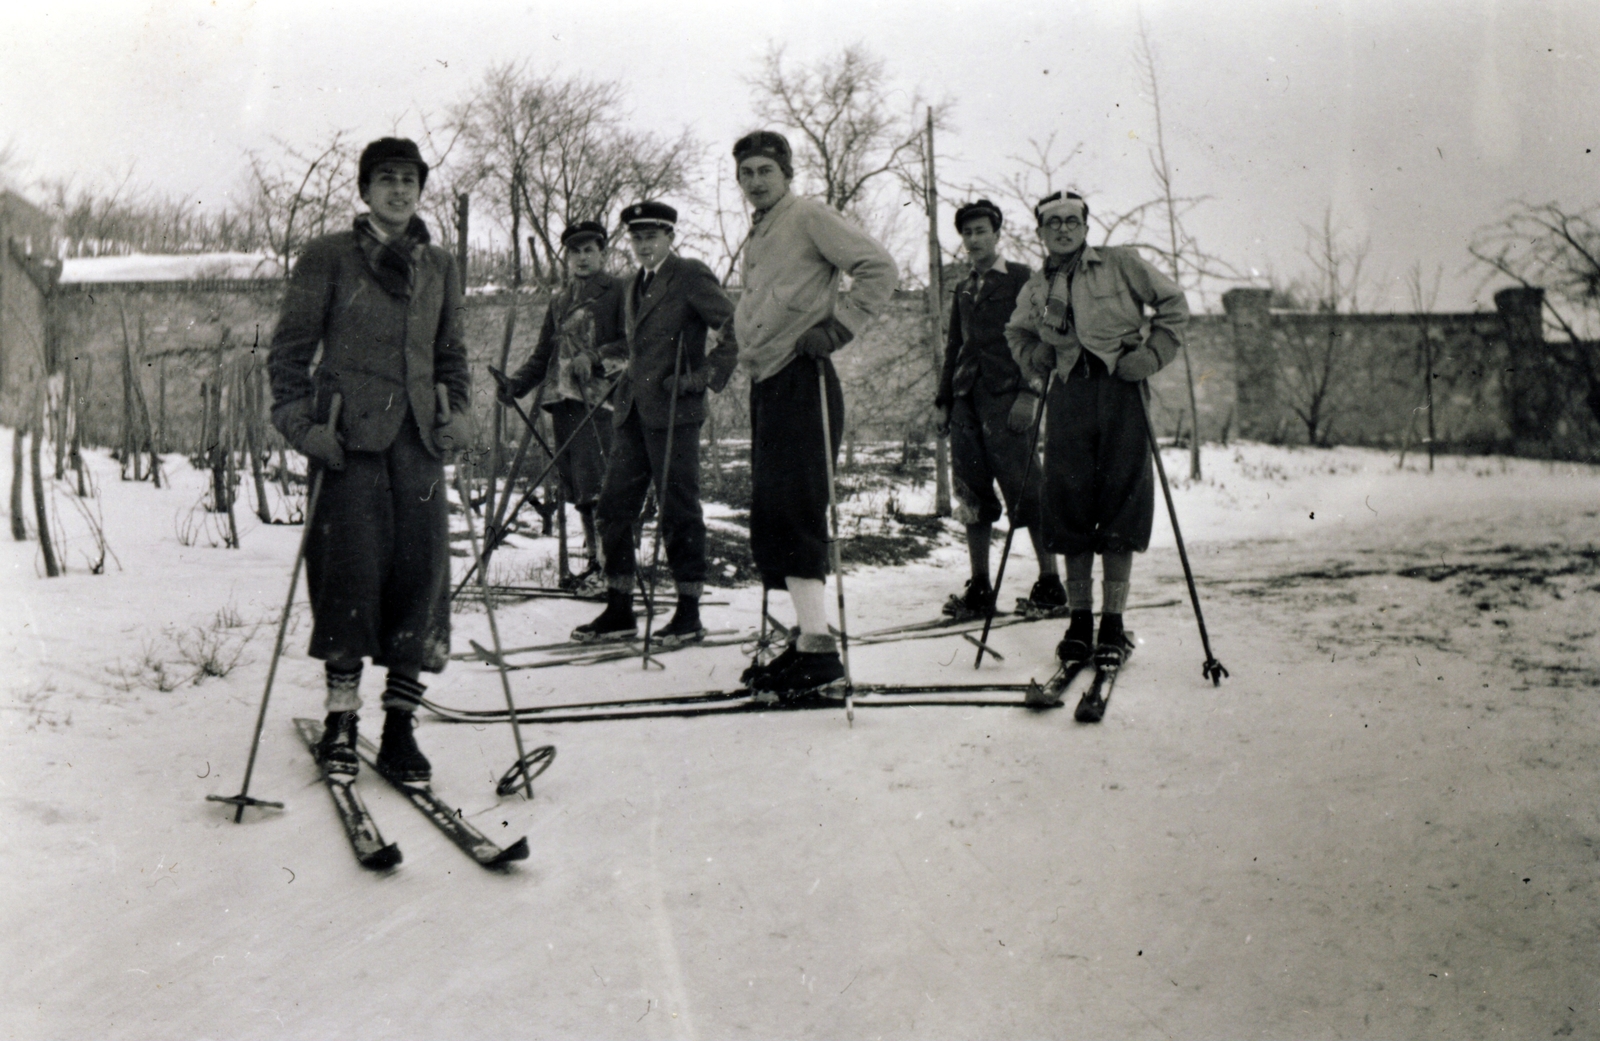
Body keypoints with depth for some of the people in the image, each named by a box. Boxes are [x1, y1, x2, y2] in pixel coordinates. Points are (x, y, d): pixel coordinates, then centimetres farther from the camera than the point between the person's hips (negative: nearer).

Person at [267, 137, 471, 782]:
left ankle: (399, 724, 5)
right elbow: (290, 348, 5)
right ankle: (341, 718, 6)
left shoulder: (440, 266, 19)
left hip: (417, 437, 4)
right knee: (351, 567, -7)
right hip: (348, 435, -3)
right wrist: (300, 421, -7)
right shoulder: (329, 257, 7)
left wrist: (456, 410, 9)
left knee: (421, 570, -3)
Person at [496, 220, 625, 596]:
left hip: (599, 398, -6)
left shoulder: (617, 291, 4)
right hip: (563, 397, 6)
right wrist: (516, 382, 6)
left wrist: (597, 358, -22)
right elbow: (543, 355, 22)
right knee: (575, 487, 7)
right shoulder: (559, 302, 23)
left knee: (595, 485, -14)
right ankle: (594, 559, 17)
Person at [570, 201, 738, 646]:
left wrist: (705, 375, -14)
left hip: (673, 410, -8)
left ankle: (689, 614, 7)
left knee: (678, 510, -3)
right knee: (613, 508, 6)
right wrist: (594, 354, 16)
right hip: (632, 410, 8)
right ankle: (619, 611, 14)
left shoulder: (691, 276, -4)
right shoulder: (635, 284, 20)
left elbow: (735, 328, -8)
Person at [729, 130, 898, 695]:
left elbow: (880, 268, -12)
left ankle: (817, 645, -16)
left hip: (803, 381, -9)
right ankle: (810, 636, 12)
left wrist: (836, 328, -16)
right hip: (765, 382, 9)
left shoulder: (808, 216, -4)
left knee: (790, 510, -17)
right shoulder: (755, 236, 22)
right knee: (770, 514, 6)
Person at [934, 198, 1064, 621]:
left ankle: (1050, 585, -1)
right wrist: (943, 399, 17)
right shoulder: (964, 288, 22)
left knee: (1025, 491, -7)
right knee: (971, 495, 3)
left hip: (1005, 397, -6)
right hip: (967, 401, 6)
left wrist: (1028, 394, -14)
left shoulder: (1021, 279, 4)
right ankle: (979, 589, 8)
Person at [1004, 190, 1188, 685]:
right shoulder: (1035, 291, 14)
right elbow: (1017, 334, 31)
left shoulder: (1120, 264, 6)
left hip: (1119, 390, -3)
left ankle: (1113, 626, 1)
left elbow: (1173, 303, 10)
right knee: (1069, 504, 0)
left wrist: (1152, 354, -2)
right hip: (1069, 395, 3)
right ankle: (1079, 620, 10)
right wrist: (1037, 363, 11)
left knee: (1120, 504, -5)